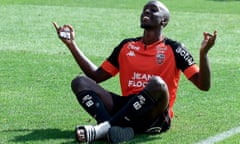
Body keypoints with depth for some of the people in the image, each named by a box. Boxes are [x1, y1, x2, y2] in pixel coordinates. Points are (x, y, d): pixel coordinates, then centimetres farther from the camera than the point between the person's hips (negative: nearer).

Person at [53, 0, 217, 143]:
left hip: (155, 117, -4)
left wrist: (203, 53, -20)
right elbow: (96, 76, 20)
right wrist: (72, 44, 18)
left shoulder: (174, 49, 4)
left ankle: (104, 128, -35)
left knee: (157, 83, -36)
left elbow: (204, 85, -3)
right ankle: (118, 129, -36)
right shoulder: (126, 46, 18)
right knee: (80, 82, -11)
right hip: (127, 107, 5)